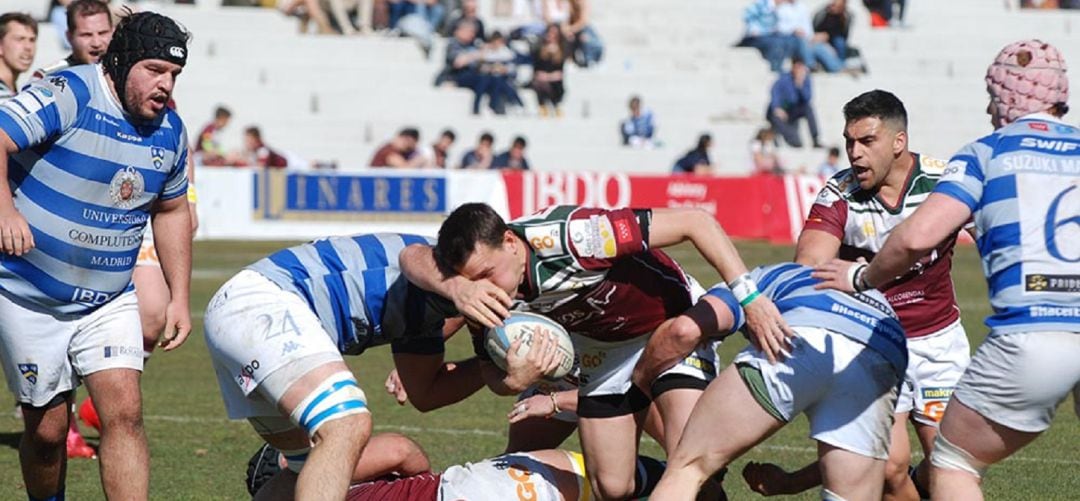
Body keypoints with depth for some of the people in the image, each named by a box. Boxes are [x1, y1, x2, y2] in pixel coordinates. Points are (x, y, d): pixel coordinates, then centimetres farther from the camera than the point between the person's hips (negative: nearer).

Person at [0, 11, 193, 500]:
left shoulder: (169, 130, 3)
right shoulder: (67, 95, -17)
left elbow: (172, 211, 18)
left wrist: (179, 297, 13)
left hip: (109, 300, 5)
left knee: (124, 411, -12)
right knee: (47, 429, 2)